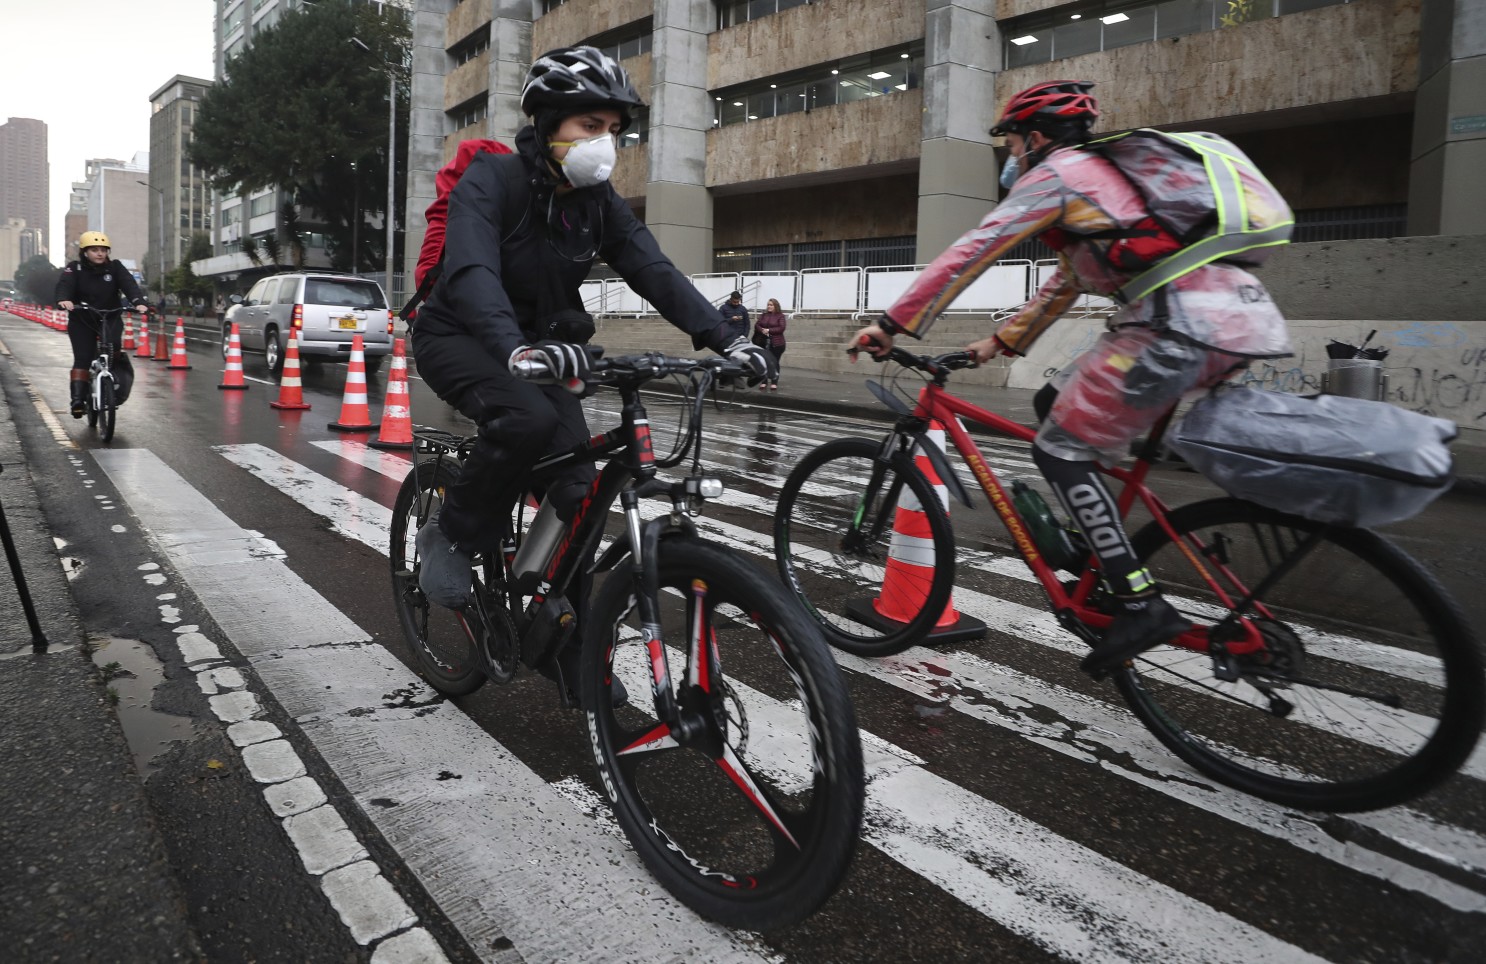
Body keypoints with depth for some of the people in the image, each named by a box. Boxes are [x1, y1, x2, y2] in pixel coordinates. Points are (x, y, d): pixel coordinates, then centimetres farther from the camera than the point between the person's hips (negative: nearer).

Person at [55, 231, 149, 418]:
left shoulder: (115, 267, -2)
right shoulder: (75, 269, -5)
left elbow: (129, 284, -17)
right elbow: (64, 284, -22)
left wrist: (139, 302, -38)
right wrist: (63, 299, -47)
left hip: (110, 318, 0)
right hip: (82, 320, 0)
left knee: (113, 348, -26)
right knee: (82, 359, -9)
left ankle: (118, 388, -7)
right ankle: (78, 399, -9)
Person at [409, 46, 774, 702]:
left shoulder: (599, 201, -4)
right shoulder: (489, 180, -21)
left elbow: (654, 271, -14)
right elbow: (472, 272, -38)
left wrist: (722, 338, -29)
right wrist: (513, 349, -58)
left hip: (540, 344, 5)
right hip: (459, 338, -5)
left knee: (576, 490, -9)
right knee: (528, 419, -37)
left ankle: (568, 650, 6)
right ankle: (451, 538, -9)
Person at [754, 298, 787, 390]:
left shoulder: (780, 316, -1)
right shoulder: (763, 315, 13)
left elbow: (781, 328, -12)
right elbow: (756, 325, 6)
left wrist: (769, 330, -18)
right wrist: (762, 330, -15)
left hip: (776, 343, -4)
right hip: (763, 342, 4)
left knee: (774, 363, -3)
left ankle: (774, 383, 1)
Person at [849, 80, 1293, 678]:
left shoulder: (1055, 174, 4)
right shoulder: (1106, 175, 33)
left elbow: (969, 254, -1)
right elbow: (1068, 281, 37)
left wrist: (893, 325, 4)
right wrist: (1002, 342, 37)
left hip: (1179, 326, -9)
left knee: (1060, 447, -2)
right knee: (1056, 404, 18)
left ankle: (1141, 605, -5)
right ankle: (1098, 554, 20)